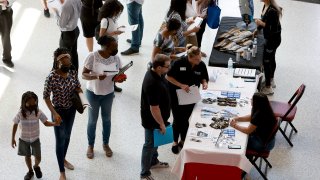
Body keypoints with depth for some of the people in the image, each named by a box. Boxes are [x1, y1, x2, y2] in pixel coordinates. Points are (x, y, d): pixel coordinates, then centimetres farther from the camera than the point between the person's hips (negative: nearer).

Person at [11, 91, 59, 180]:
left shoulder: (38, 112, -18)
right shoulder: (20, 113, -19)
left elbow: (45, 122, -10)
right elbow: (15, 125, -6)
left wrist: (54, 123, -30)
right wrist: (13, 138, -2)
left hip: (35, 139, 0)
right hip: (24, 139, 0)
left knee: (38, 157, 5)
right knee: (27, 156, 15)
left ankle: (36, 167, 40)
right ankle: (30, 171, 41)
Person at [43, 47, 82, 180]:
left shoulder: (73, 72, -11)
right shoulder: (51, 77, -26)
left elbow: (78, 88, 4)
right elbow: (46, 97, -18)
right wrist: (54, 113, -24)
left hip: (71, 109, 5)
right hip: (59, 111, -5)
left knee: (67, 136, 23)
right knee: (60, 140, 4)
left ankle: (63, 159, 48)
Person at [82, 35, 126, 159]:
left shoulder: (116, 58, -10)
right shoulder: (92, 57, -22)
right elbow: (84, 75, -19)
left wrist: (120, 78, -23)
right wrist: (96, 76, -37)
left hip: (108, 93, 4)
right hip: (93, 93, -3)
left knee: (106, 119, 17)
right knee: (92, 120, 11)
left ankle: (106, 144, 37)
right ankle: (90, 145, 30)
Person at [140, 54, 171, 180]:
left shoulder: (154, 73, -6)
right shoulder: (153, 84, -37)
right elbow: (154, 108, -30)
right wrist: (161, 124, -19)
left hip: (156, 117, 9)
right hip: (152, 120, -9)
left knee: (155, 141, 28)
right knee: (150, 144, 7)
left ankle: (153, 161, 50)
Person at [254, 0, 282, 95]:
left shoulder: (272, 10, -31)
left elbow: (274, 29, -28)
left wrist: (262, 24, -27)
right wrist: (257, 29, 17)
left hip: (273, 40, -9)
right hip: (269, 38, 9)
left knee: (266, 62, 2)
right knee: (271, 60, 24)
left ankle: (268, 87, 15)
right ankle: (271, 81, 43)